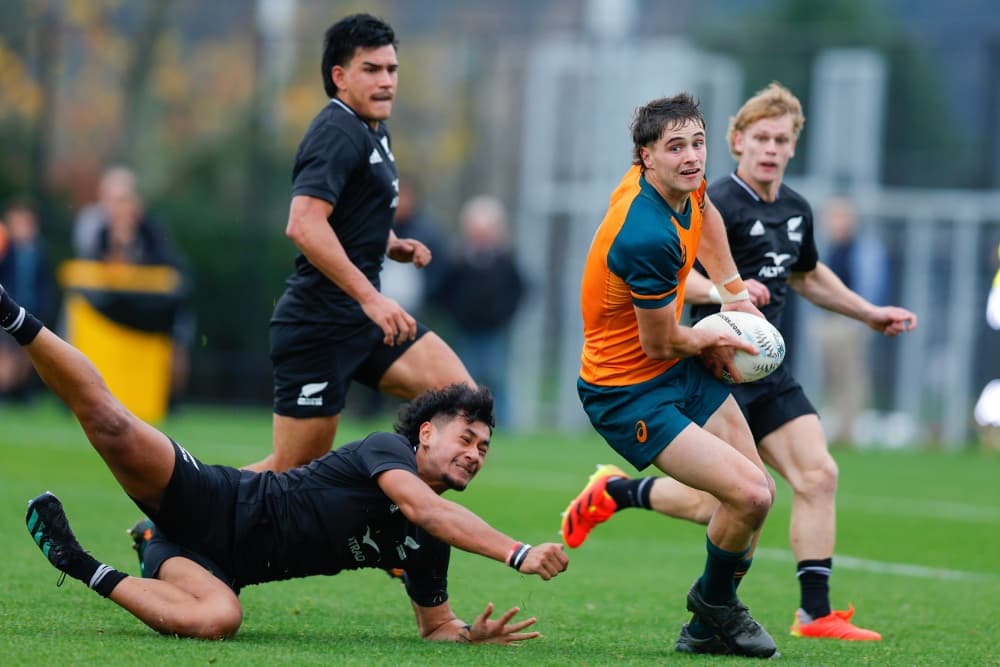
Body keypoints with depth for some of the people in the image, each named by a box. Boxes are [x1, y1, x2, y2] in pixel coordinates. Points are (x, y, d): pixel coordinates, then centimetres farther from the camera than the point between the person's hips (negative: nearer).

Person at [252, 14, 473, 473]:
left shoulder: (373, 133, 16)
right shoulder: (338, 134, -15)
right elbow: (304, 225, -29)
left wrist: (393, 246, 11)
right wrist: (370, 298, -30)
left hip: (363, 317, 9)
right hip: (319, 326, -9)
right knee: (291, 468, -5)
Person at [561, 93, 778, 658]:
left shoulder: (685, 183, -6)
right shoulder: (649, 239, -33)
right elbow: (661, 344, -20)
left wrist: (735, 291, 13)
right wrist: (711, 342, 0)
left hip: (686, 373, 9)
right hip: (631, 393, -9)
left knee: (760, 493, 7)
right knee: (750, 495, -19)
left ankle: (620, 492, 28)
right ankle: (714, 605, 9)